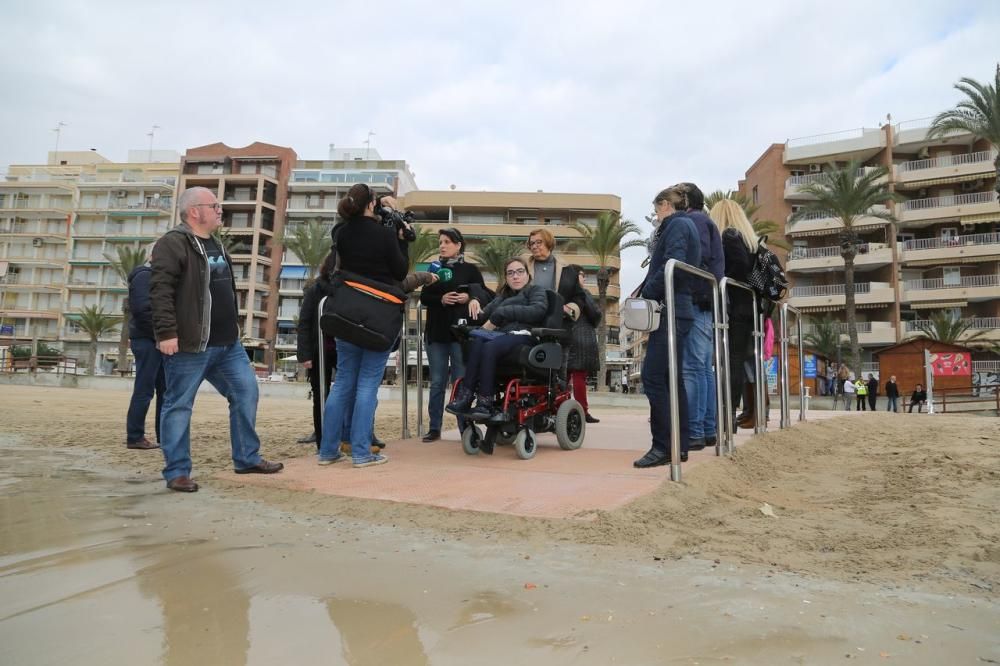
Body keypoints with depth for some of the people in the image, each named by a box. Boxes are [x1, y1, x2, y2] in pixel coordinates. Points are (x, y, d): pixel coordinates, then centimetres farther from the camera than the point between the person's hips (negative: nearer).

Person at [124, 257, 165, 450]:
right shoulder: (145, 275, -8)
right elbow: (141, 308, -20)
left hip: (156, 341, 9)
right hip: (147, 340, -9)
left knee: (165, 390, 9)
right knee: (144, 390, -6)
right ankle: (134, 437, 1)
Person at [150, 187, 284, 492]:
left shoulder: (215, 245, 19)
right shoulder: (172, 244, -10)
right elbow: (160, 291, -18)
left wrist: (233, 324, 25)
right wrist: (166, 332, -24)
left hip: (227, 343, 9)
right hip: (189, 345, -9)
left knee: (246, 392, 8)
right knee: (179, 405, 2)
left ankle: (247, 458, 20)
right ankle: (177, 472, 11)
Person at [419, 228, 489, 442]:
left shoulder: (470, 269, 3)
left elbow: (485, 297, 1)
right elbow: (424, 298, 7)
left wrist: (470, 298, -19)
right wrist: (441, 299, -11)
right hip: (436, 332, 3)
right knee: (437, 382, 6)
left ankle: (465, 428, 7)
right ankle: (434, 428, 13)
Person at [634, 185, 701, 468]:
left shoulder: (676, 225, -5)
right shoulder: (685, 225, 24)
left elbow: (672, 265, -21)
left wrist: (646, 293, -13)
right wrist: (647, 291, 11)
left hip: (670, 310, -10)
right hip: (679, 310, 10)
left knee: (653, 377, -12)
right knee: (671, 378, 11)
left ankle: (663, 447, -11)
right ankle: (680, 446, 15)